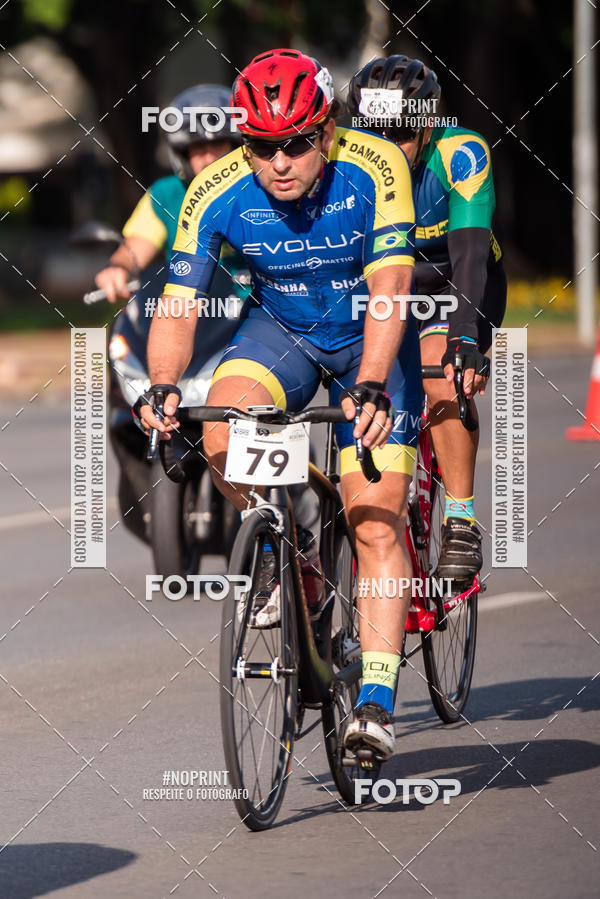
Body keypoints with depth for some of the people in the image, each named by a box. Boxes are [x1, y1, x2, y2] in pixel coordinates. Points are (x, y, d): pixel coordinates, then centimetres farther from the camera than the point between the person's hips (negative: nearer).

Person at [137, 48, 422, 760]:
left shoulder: (373, 169, -28)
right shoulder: (217, 192, -22)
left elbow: (388, 287, -35)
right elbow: (179, 301, -23)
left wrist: (371, 386, -49)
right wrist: (162, 386, -41)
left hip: (371, 339, -2)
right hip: (281, 329, 2)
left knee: (376, 523, -14)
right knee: (223, 428, -29)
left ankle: (376, 703, -11)